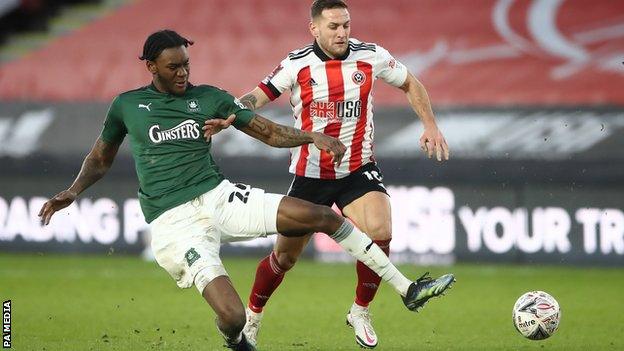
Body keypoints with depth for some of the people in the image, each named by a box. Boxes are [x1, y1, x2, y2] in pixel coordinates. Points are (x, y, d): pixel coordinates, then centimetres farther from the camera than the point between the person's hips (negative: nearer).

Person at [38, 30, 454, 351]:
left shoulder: (209, 98, 8)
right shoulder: (127, 106, 4)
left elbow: (270, 132, 8)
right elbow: (101, 158, 19)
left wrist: (312, 136, -10)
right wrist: (74, 191, 0)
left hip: (218, 196, 4)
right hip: (174, 223, -4)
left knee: (322, 215, -8)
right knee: (232, 316, -22)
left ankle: (406, 289, 2)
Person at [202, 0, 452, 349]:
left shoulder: (371, 56, -6)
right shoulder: (297, 64, -9)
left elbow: (411, 84, 9)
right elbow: (258, 96, -10)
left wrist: (431, 126, 3)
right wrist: (226, 118, -28)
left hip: (358, 170, 1)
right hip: (310, 174, 0)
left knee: (380, 234, -24)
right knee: (285, 256, 6)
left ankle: (361, 311, -2)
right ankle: (253, 315, 32)